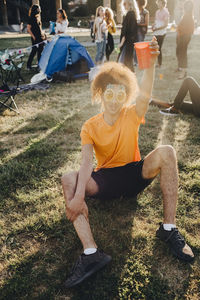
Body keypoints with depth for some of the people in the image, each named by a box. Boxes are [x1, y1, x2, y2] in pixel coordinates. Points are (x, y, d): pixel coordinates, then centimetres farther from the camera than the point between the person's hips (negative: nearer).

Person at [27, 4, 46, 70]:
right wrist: (33, 36, -15)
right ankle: (28, 65, 4)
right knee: (34, 51, -5)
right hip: (35, 38, -8)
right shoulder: (31, 18, -12)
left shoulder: (38, 17, 13)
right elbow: (28, 29, -14)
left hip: (40, 37, 8)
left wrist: (42, 34, 12)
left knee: (40, 50, 11)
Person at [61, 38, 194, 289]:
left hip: (135, 174, 0)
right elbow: (86, 162, -22)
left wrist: (150, 65, -49)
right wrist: (79, 195, -37)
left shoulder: (132, 116, -6)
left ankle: (168, 228, -25)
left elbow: (145, 93, -29)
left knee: (166, 152, -27)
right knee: (68, 180, -28)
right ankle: (91, 252, -38)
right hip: (105, 179, 0)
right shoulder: (90, 127, -7)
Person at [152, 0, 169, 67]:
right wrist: (153, 26, 1)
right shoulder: (157, 11, 13)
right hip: (156, 33, 7)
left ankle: (159, 64, 7)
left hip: (161, 33, -7)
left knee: (159, 48, -4)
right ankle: (158, 63, 18)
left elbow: (165, 25, -12)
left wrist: (157, 29, -18)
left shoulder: (166, 12, -9)